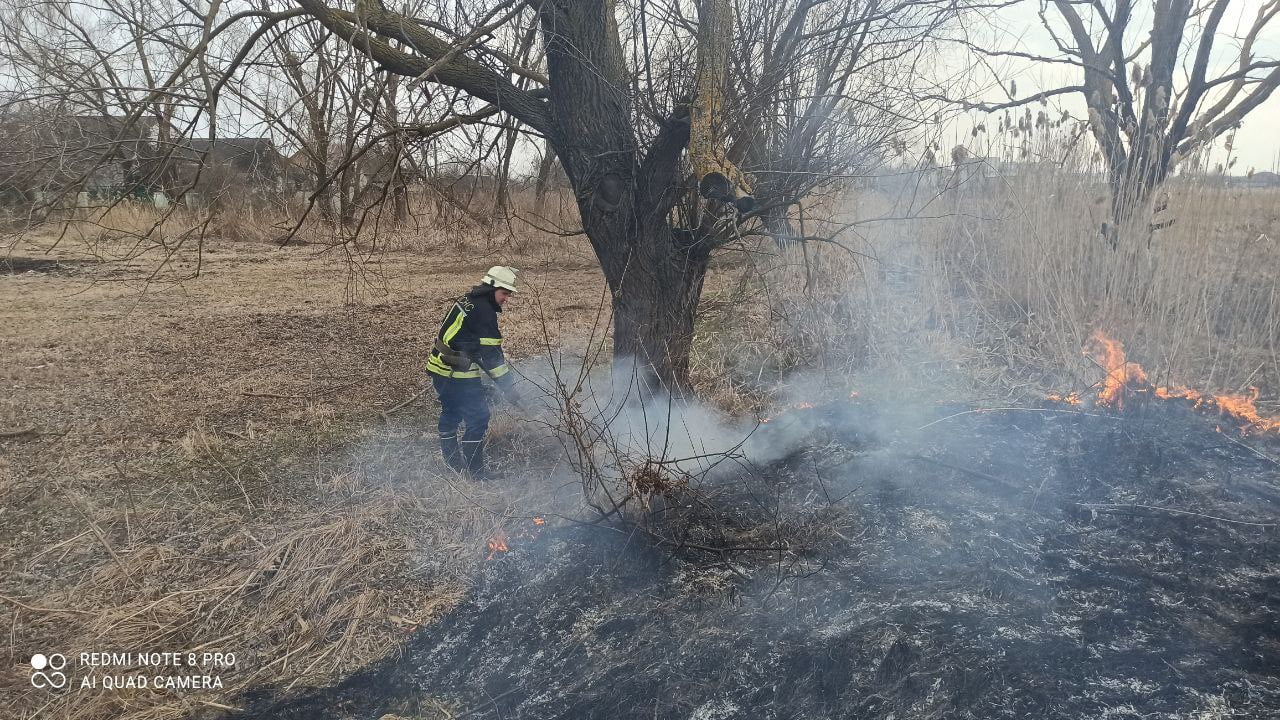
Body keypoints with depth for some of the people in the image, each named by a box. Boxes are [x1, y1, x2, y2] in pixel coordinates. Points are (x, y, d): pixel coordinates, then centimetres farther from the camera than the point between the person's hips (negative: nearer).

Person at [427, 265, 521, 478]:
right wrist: (509, 388, -15)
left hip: (439, 368, 10)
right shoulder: (484, 312, -17)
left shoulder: (466, 301, 13)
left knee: (451, 413, 22)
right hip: (459, 376, -10)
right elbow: (491, 355, -19)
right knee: (478, 418, -3)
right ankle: (474, 472, 0)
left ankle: (452, 464, 37)